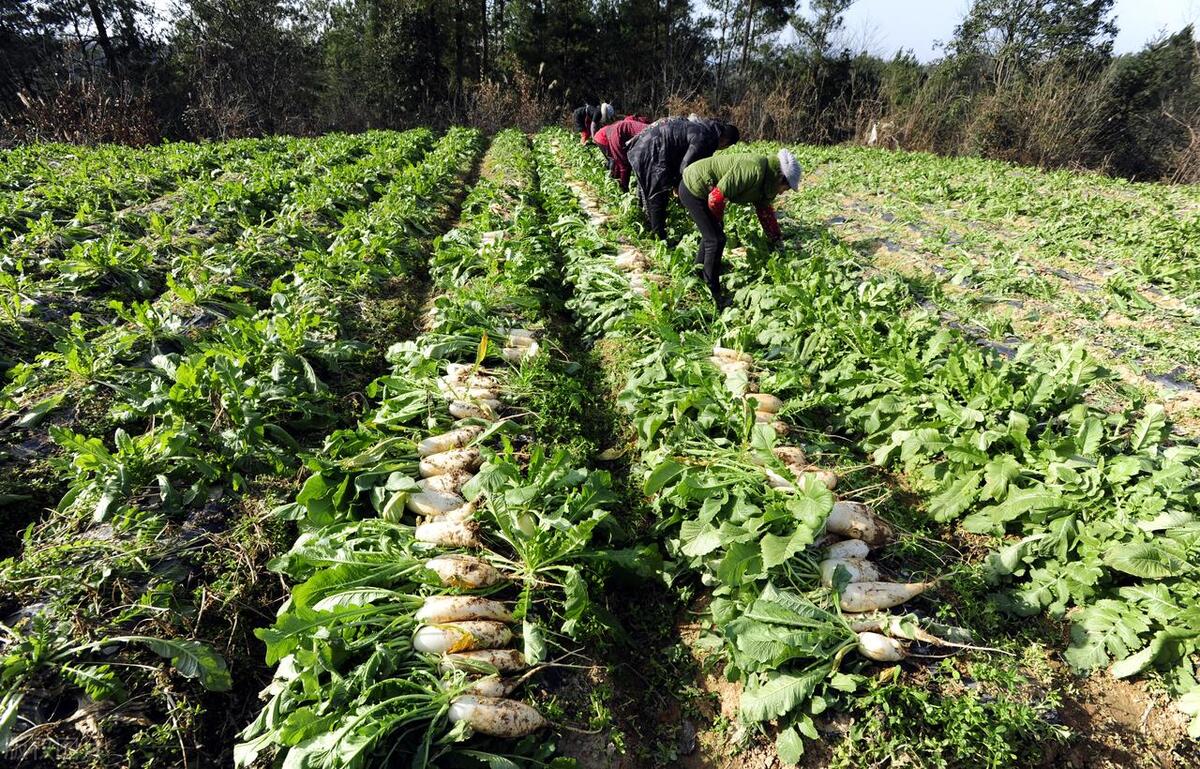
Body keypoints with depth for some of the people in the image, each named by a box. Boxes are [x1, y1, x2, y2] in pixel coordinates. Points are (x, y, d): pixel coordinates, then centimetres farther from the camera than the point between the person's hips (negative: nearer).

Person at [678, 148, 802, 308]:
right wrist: (718, 220, -8)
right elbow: (716, 198, -27)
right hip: (693, 188, -10)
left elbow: (766, 213, 19)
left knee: (711, 232, 25)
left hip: (697, 187, 10)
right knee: (716, 240, -6)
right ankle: (714, 295, 4)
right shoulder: (754, 170, -26)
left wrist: (777, 240, 20)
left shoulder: (765, 182, 5)